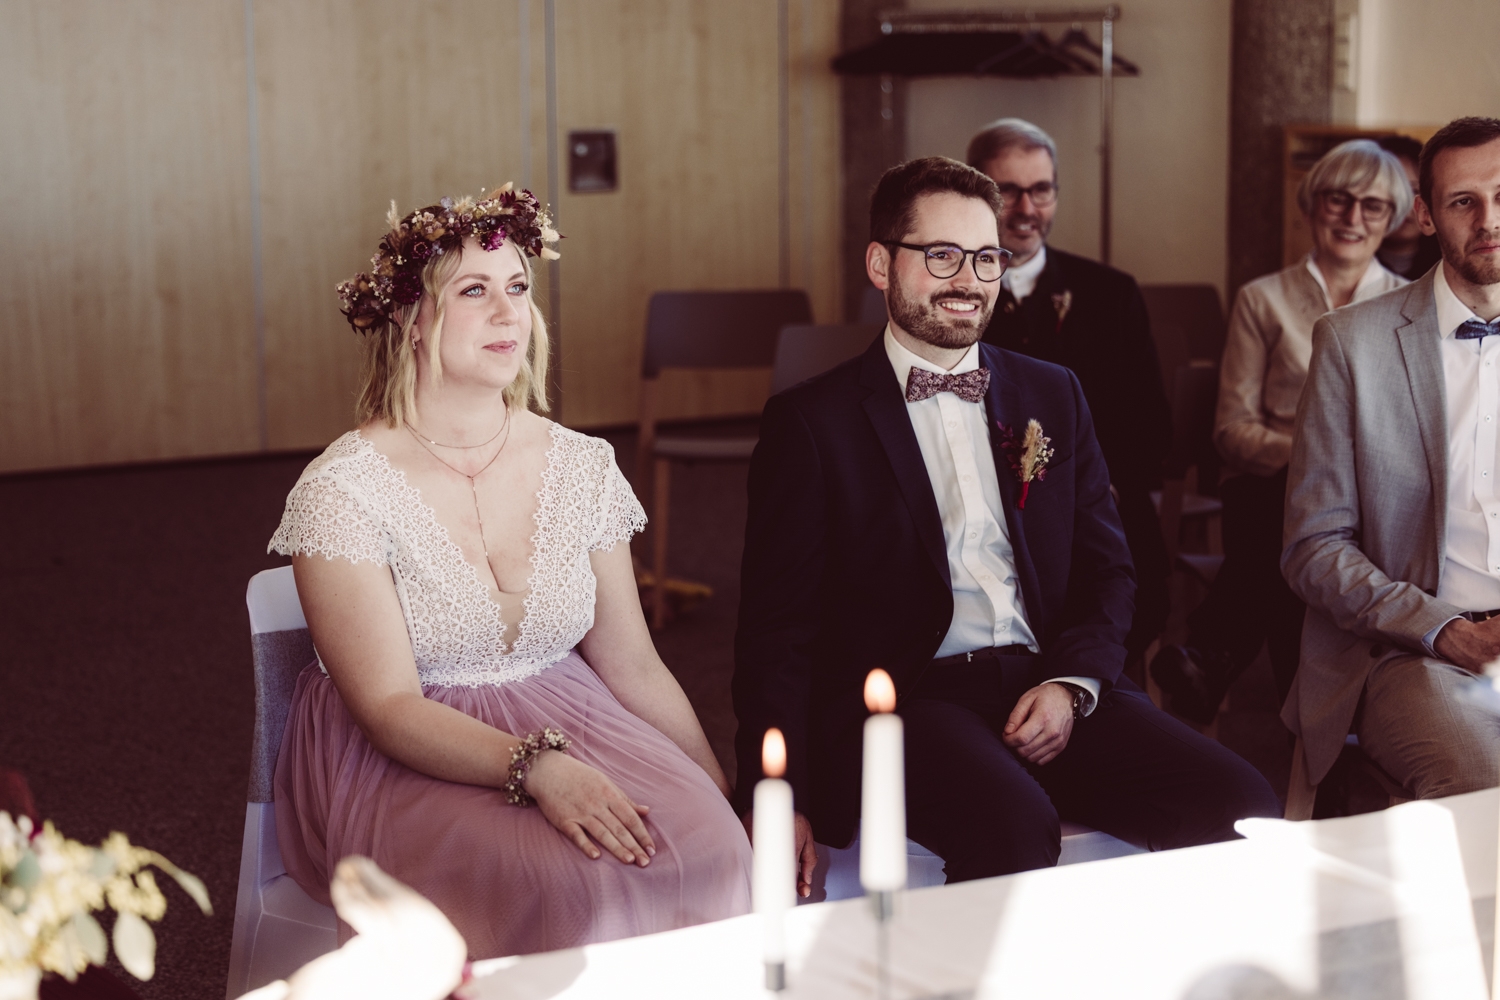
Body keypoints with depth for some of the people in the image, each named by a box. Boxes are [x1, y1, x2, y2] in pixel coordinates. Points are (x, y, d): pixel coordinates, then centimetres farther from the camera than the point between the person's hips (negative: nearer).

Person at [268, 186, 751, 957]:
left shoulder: (582, 469, 3)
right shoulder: (342, 489, -11)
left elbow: (633, 669, 8)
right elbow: (390, 708, -16)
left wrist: (735, 800, -1)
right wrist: (535, 766, -31)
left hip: (565, 729, 4)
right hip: (402, 761, -4)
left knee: (705, 846, -26)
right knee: (569, 879, -33)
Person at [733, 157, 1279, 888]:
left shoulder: (1052, 397, 19)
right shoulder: (811, 423, 5)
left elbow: (1106, 568, 18)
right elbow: (777, 627, 1)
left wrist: (1072, 683, -4)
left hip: (1049, 689, 5)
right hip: (905, 696, -4)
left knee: (1239, 805, -20)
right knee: (1014, 827, -36)